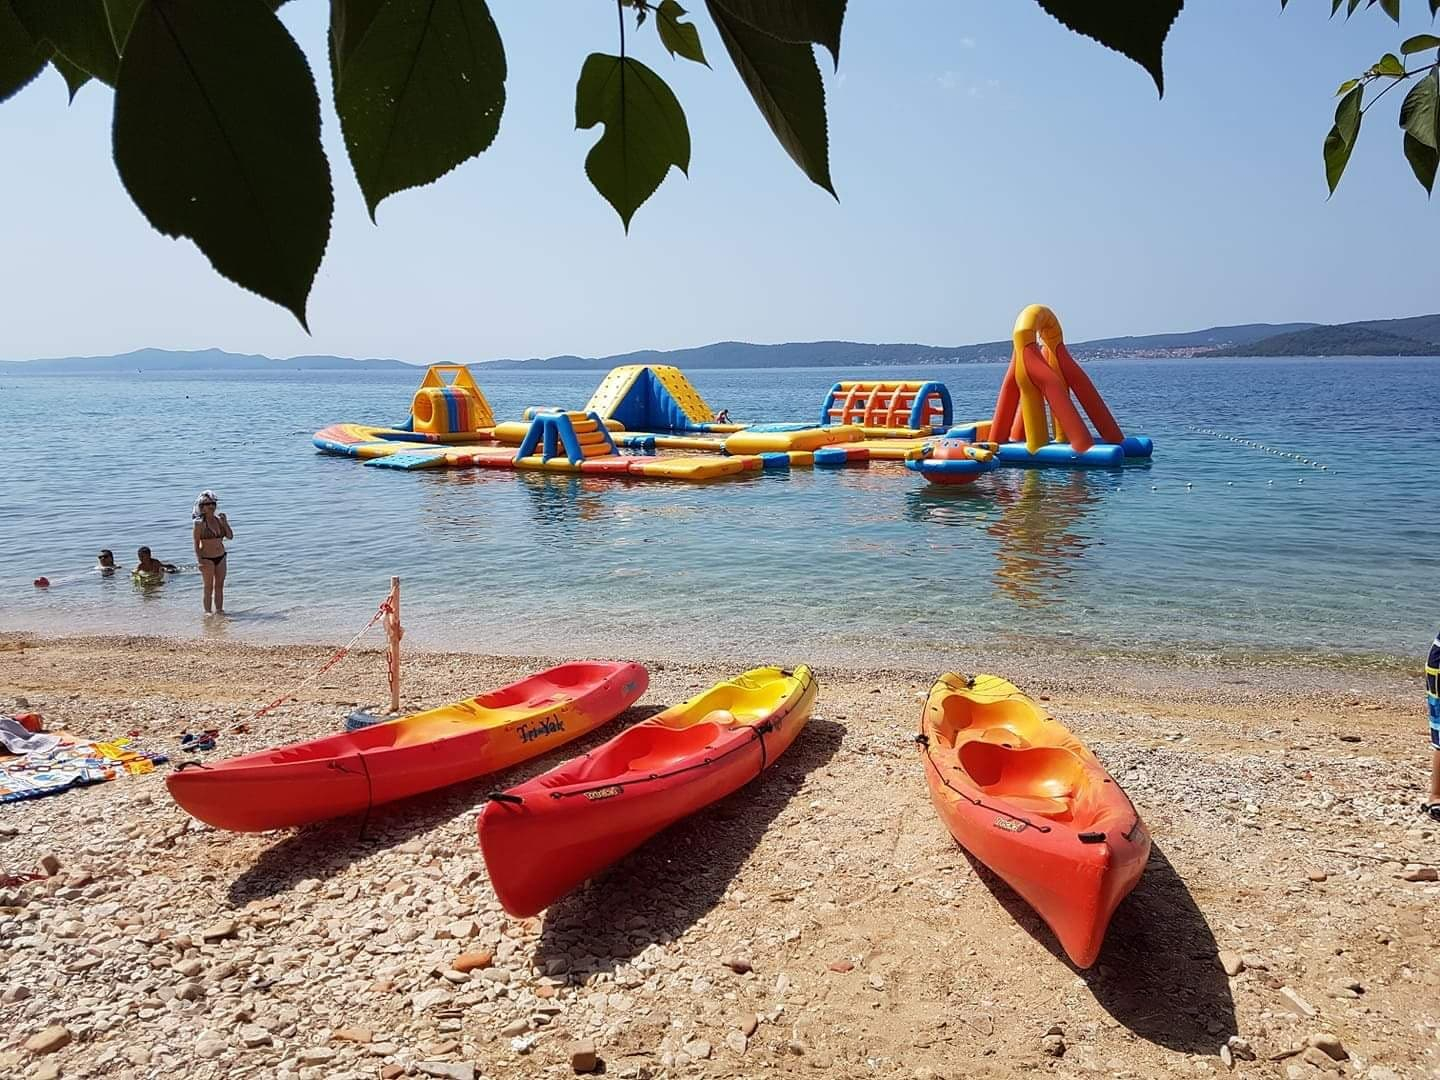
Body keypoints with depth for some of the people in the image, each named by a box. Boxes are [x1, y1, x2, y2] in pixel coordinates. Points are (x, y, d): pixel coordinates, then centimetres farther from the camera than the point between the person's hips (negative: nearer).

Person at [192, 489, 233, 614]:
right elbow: (196, 543, -10)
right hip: (207, 559, -5)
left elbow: (230, 536, 3)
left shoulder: (219, 519, 5)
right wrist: (199, 560, -16)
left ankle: (219, 610, 17)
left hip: (221, 557, 5)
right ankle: (208, 611, 8)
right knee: (209, 587, 1)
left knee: (219, 585, 9)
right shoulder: (200, 523, -10)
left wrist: (224, 522, -7)